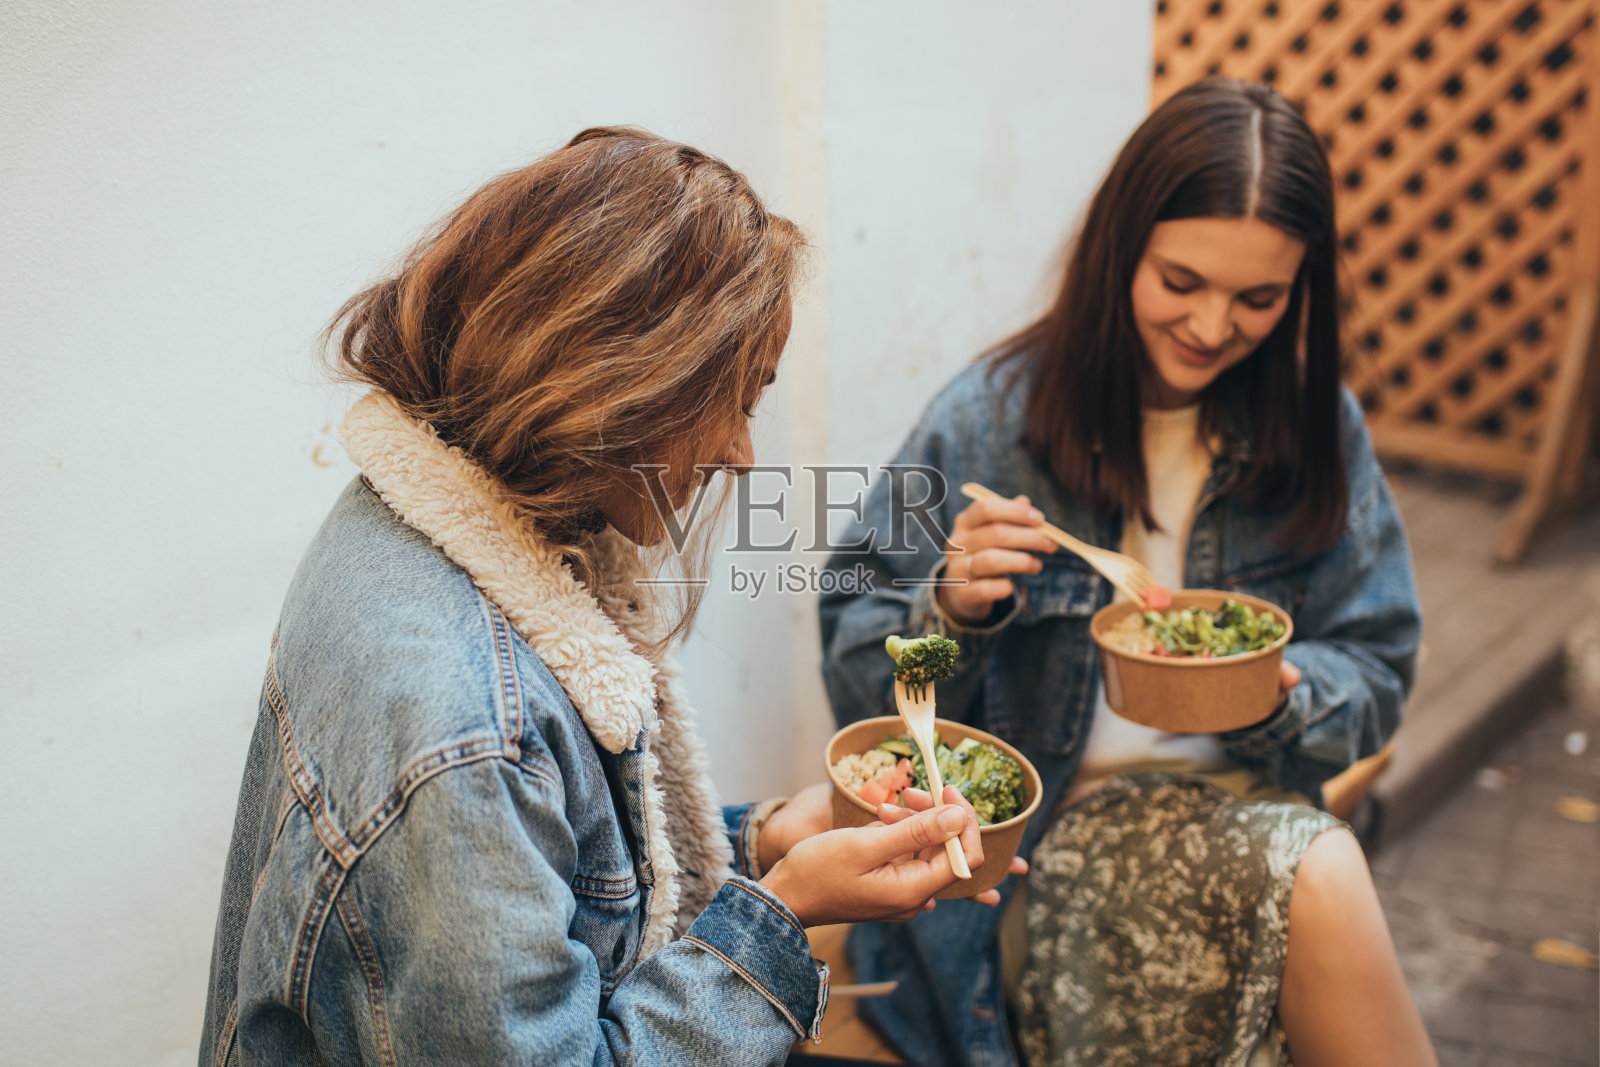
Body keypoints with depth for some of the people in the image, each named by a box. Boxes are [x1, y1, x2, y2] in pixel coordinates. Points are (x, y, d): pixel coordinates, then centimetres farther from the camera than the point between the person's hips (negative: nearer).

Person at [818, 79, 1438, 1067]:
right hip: (1035, 830, -4)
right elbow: (859, 679, -5)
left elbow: (1373, 678, 8)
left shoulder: (1317, 429, 4)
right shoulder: (993, 416, -7)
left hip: (1240, 807, 4)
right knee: (1313, 875, -29)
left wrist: (1277, 694, -15)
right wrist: (951, 607, -27)